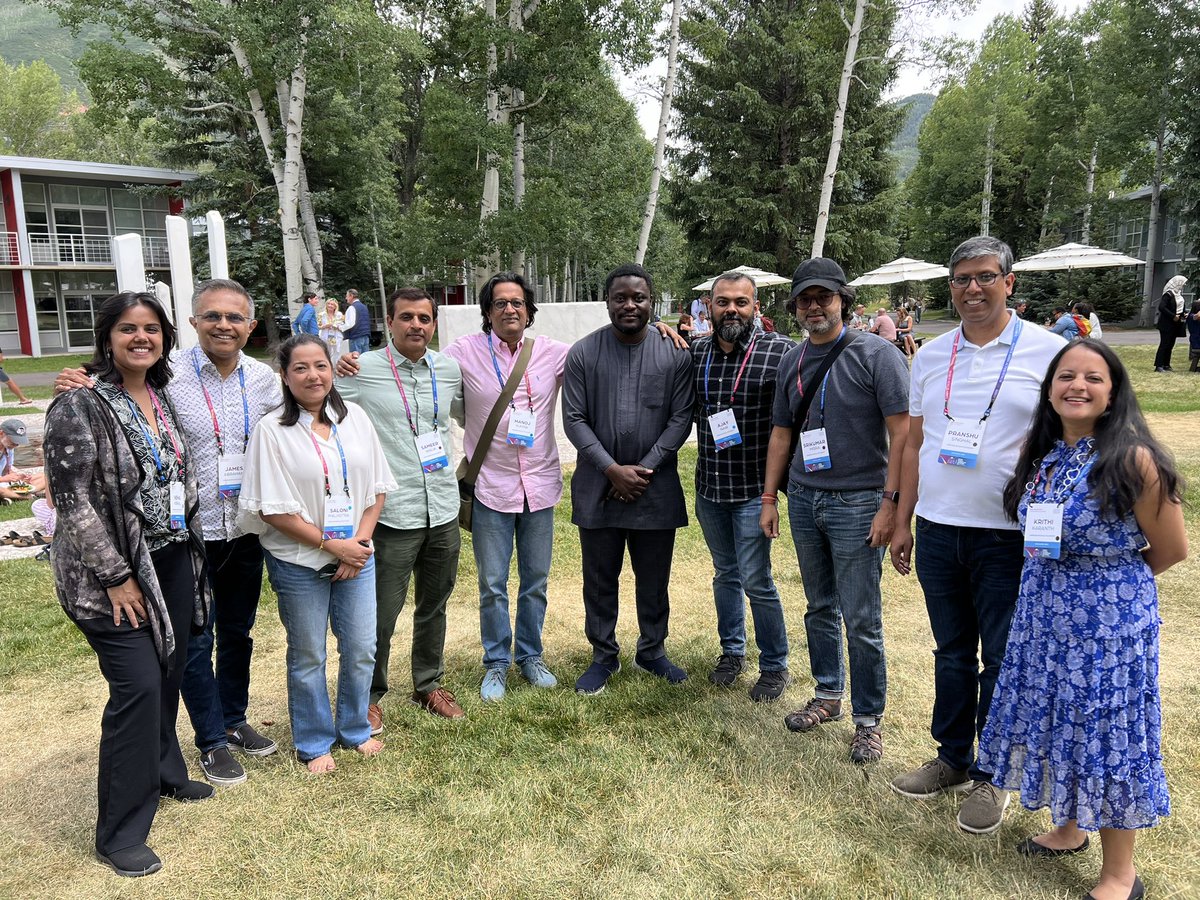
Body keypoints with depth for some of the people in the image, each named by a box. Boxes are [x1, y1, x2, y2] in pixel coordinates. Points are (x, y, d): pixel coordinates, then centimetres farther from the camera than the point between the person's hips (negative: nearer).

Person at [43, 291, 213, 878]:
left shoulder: (165, 399, 8)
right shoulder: (79, 407, -14)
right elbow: (72, 502, -16)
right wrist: (116, 577, -16)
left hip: (175, 560, 7)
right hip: (114, 571, -7)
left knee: (169, 674, 15)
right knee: (137, 687, -7)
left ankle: (163, 773, 37)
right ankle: (120, 835, 8)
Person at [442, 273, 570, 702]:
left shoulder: (553, 352, -1)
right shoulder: (465, 351, -5)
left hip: (540, 485, 2)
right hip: (491, 486, -2)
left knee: (536, 581, 15)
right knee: (492, 584, 10)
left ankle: (530, 654, 35)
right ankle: (496, 662, 29)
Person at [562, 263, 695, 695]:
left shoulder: (675, 354, -2)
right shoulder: (583, 353, -2)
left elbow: (680, 419, -3)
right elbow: (574, 420, -5)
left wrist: (644, 470, -12)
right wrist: (612, 470, -13)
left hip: (656, 488, 0)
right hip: (597, 488, 0)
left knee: (654, 579, 13)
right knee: (600, 579, 12)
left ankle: (652, 651, 34)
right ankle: (604, 656, 30)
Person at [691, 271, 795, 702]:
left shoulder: (779, 351, -11)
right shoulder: (695, 352, 4)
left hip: (752, 488, -5)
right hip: (708, 487, 5)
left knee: (756, 581, 0)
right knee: (725, 574, 18)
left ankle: (774, 666, 20)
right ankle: (732, 651, 36)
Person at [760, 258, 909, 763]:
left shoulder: (876, 355, -7)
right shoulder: (792, 362, 10)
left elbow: (902, 433, -11)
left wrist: (890, 502, -16)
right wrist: (769, 499, 14)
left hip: (856, 503, -5)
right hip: (804, 499, 6)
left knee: (861, 620, 0)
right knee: (819, 608, 16)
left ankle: (868, 720, 15)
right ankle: (828, 696, 32)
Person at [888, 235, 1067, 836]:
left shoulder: (1047, 351, -5)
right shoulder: (931, 356, 7)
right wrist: (903, 521, 10)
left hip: (1009, 536, -4)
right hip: (937, 531, 4)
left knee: (1002, 660, 8)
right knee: (951, 652, 16)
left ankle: (989, 776, 25)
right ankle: (952, 759, 32)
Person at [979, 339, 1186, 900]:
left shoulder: (1133, 460, -16)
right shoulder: (1040, 454, 2)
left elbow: (1172, 549, -8)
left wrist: (1114, 582, 4)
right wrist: (1060, 580, 4)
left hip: (1111, 622, -6)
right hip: (1044, 616, 6)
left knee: (1106, 733, 6)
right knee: (1054, 722, 18)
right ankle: (1068, 829, 41)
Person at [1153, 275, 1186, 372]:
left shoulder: (1178, 294, 13)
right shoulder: (1168, 294, -13)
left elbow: (1178, 308, 20)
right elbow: (1161, 307, -21)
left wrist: (1182, 315, 2)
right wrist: (1173, 316, -20)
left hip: (1174, 324, 8)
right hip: (1166, 324, -8)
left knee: (1170, 345, 10)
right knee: (1164, 344, -8)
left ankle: (1166, 365, 15)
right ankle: (1158, 366, -7)